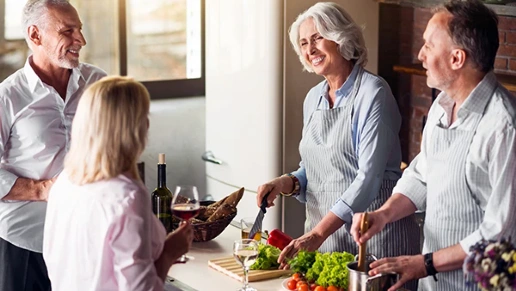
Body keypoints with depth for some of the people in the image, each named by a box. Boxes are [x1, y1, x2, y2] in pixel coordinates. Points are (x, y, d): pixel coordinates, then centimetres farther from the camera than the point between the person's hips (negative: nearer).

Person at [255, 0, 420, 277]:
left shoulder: (372, 93, -13)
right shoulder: (313, 99, 9)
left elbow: (369, 176, -21)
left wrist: (318, 233, -27)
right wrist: (288, 183, -4)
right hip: (320, 232, 7)